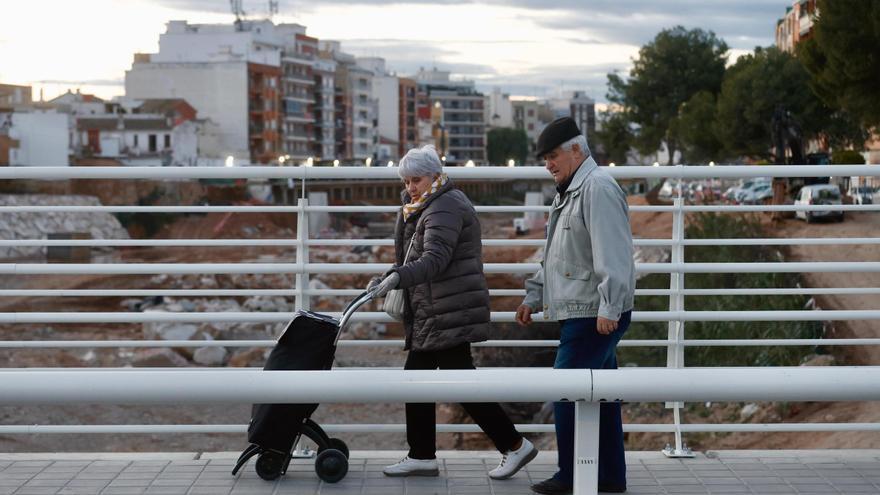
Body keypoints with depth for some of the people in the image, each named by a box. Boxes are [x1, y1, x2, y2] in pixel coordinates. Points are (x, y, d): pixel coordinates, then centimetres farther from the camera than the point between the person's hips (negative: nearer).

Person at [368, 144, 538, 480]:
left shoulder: (445, 207, -14)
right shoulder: (427, 207, 19)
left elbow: (435, 258, -28)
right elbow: (415, 257, 23)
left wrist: (397, 278, -39)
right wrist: (388, 279, 10)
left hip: (450, 312, -11)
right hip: (432, 314, 11)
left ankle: (514, 445, -1)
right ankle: (422, 456, 15)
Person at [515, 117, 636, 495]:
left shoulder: (597, 188, -13)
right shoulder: (567, 192, 20)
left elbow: (612, 254, -21)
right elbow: (555, 256, 27)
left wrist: (609, 308, -25)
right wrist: (533, 297, 25)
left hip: (594, 316, -10)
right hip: (579, 313, 10)